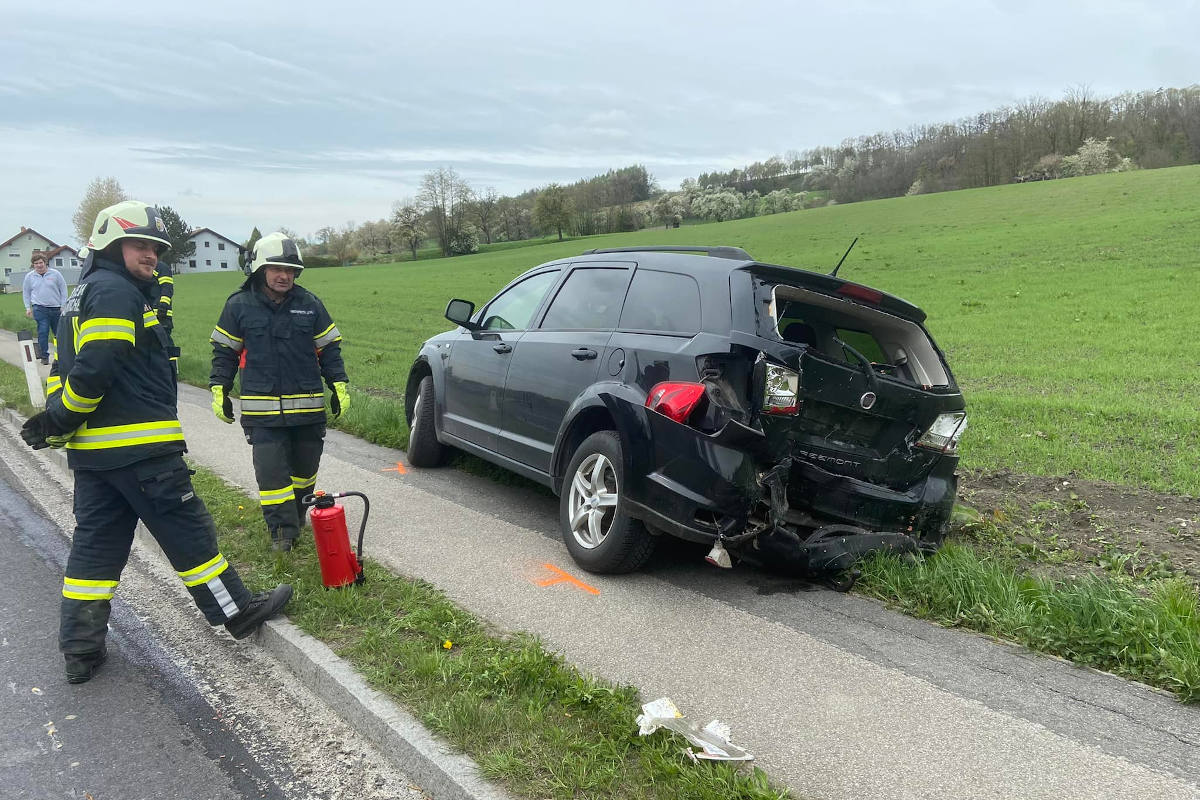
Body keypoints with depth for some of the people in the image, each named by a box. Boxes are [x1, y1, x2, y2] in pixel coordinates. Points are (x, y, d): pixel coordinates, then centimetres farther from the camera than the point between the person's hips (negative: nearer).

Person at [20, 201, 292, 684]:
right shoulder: (117, 292, -13)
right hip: (139, 445, -10)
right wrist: (56, 423, -11)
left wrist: (57, 421, 9)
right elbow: (94, 369, -22)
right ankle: (236, 612, 13)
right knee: (188, 532, 1)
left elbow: (66, 367, 19)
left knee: (95, 543, 12)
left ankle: (79, 650, 18)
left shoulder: (82, 296, 21)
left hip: (91, 447, 10)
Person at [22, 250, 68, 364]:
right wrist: (28, 307, 8)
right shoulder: (29, 276, 6)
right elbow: (26, 293, 15)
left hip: (56, 308, 1)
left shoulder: (55, 274, 2)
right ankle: (44, 356, -2)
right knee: (43, 332, -9)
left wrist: (63, 306, 1)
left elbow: (63, 290, 6)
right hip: (39, 309, -1)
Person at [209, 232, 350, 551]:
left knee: (305, 467, 15)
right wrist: (219, 390, 2)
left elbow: (329, 348, 9)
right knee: (271, 472, -6)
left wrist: (339, 385, 3)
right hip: (262, 409, -2)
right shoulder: (239, 306, 0)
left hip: (308, 406, 2)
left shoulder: (310, 304, 3)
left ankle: (297, 511, 36)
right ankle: (282, 528, 3)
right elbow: (224, 351, 7)